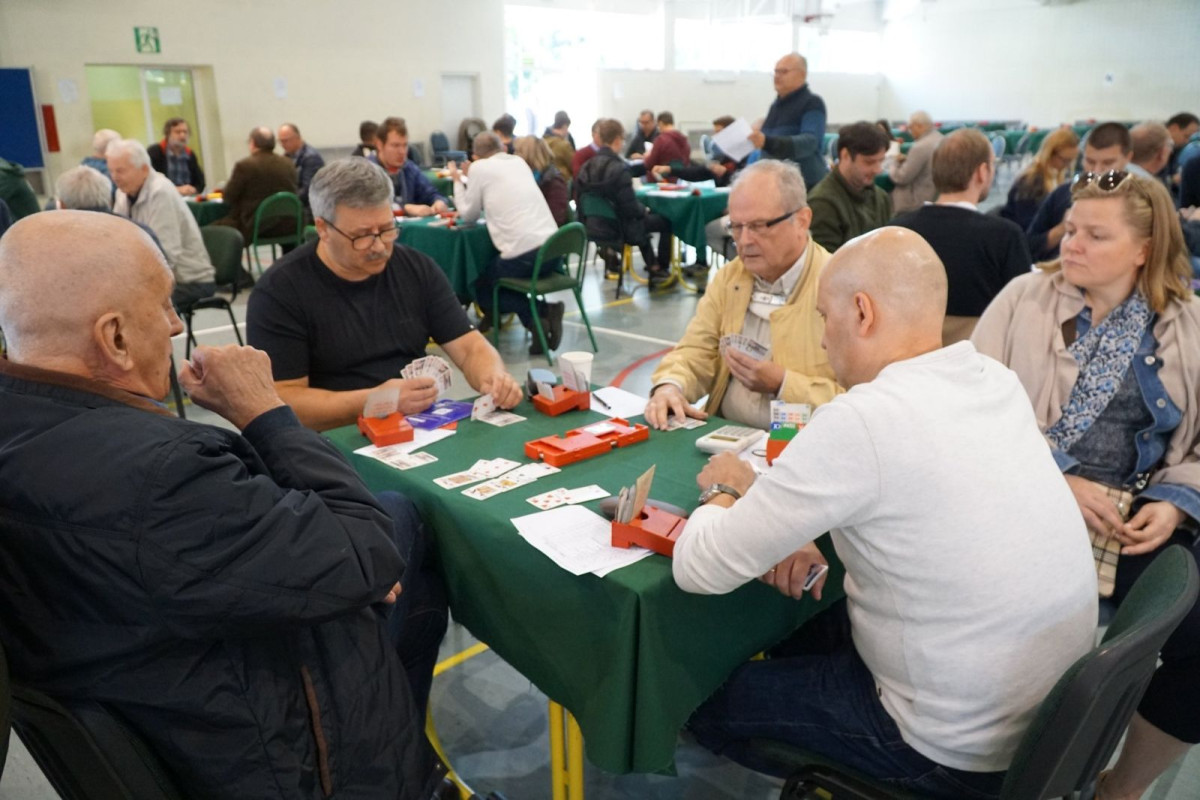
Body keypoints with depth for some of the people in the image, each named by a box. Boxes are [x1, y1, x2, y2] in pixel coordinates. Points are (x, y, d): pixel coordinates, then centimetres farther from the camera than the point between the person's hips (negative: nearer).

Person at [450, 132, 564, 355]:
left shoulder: (479, 168, 4)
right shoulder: (519, 162, 21)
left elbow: (469, 215, 13)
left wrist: (457, 180, 27)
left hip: (524, 255, -7)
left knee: (481, 286, 18)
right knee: (493, 274, 30)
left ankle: (536, 314, -6)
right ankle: (545, 311, 8)